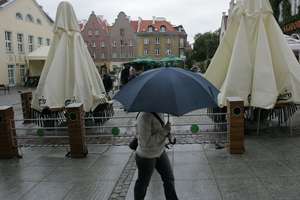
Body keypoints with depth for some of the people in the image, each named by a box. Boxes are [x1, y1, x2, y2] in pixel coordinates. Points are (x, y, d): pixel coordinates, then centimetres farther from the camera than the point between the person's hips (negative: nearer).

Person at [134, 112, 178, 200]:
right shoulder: (145, 116, -29)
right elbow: (146, 142, -30)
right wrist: (164, 131, -27)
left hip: (160, 152, 7)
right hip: (146, 156, -7)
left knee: (169, 178, 11)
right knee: (143, 182, 16)